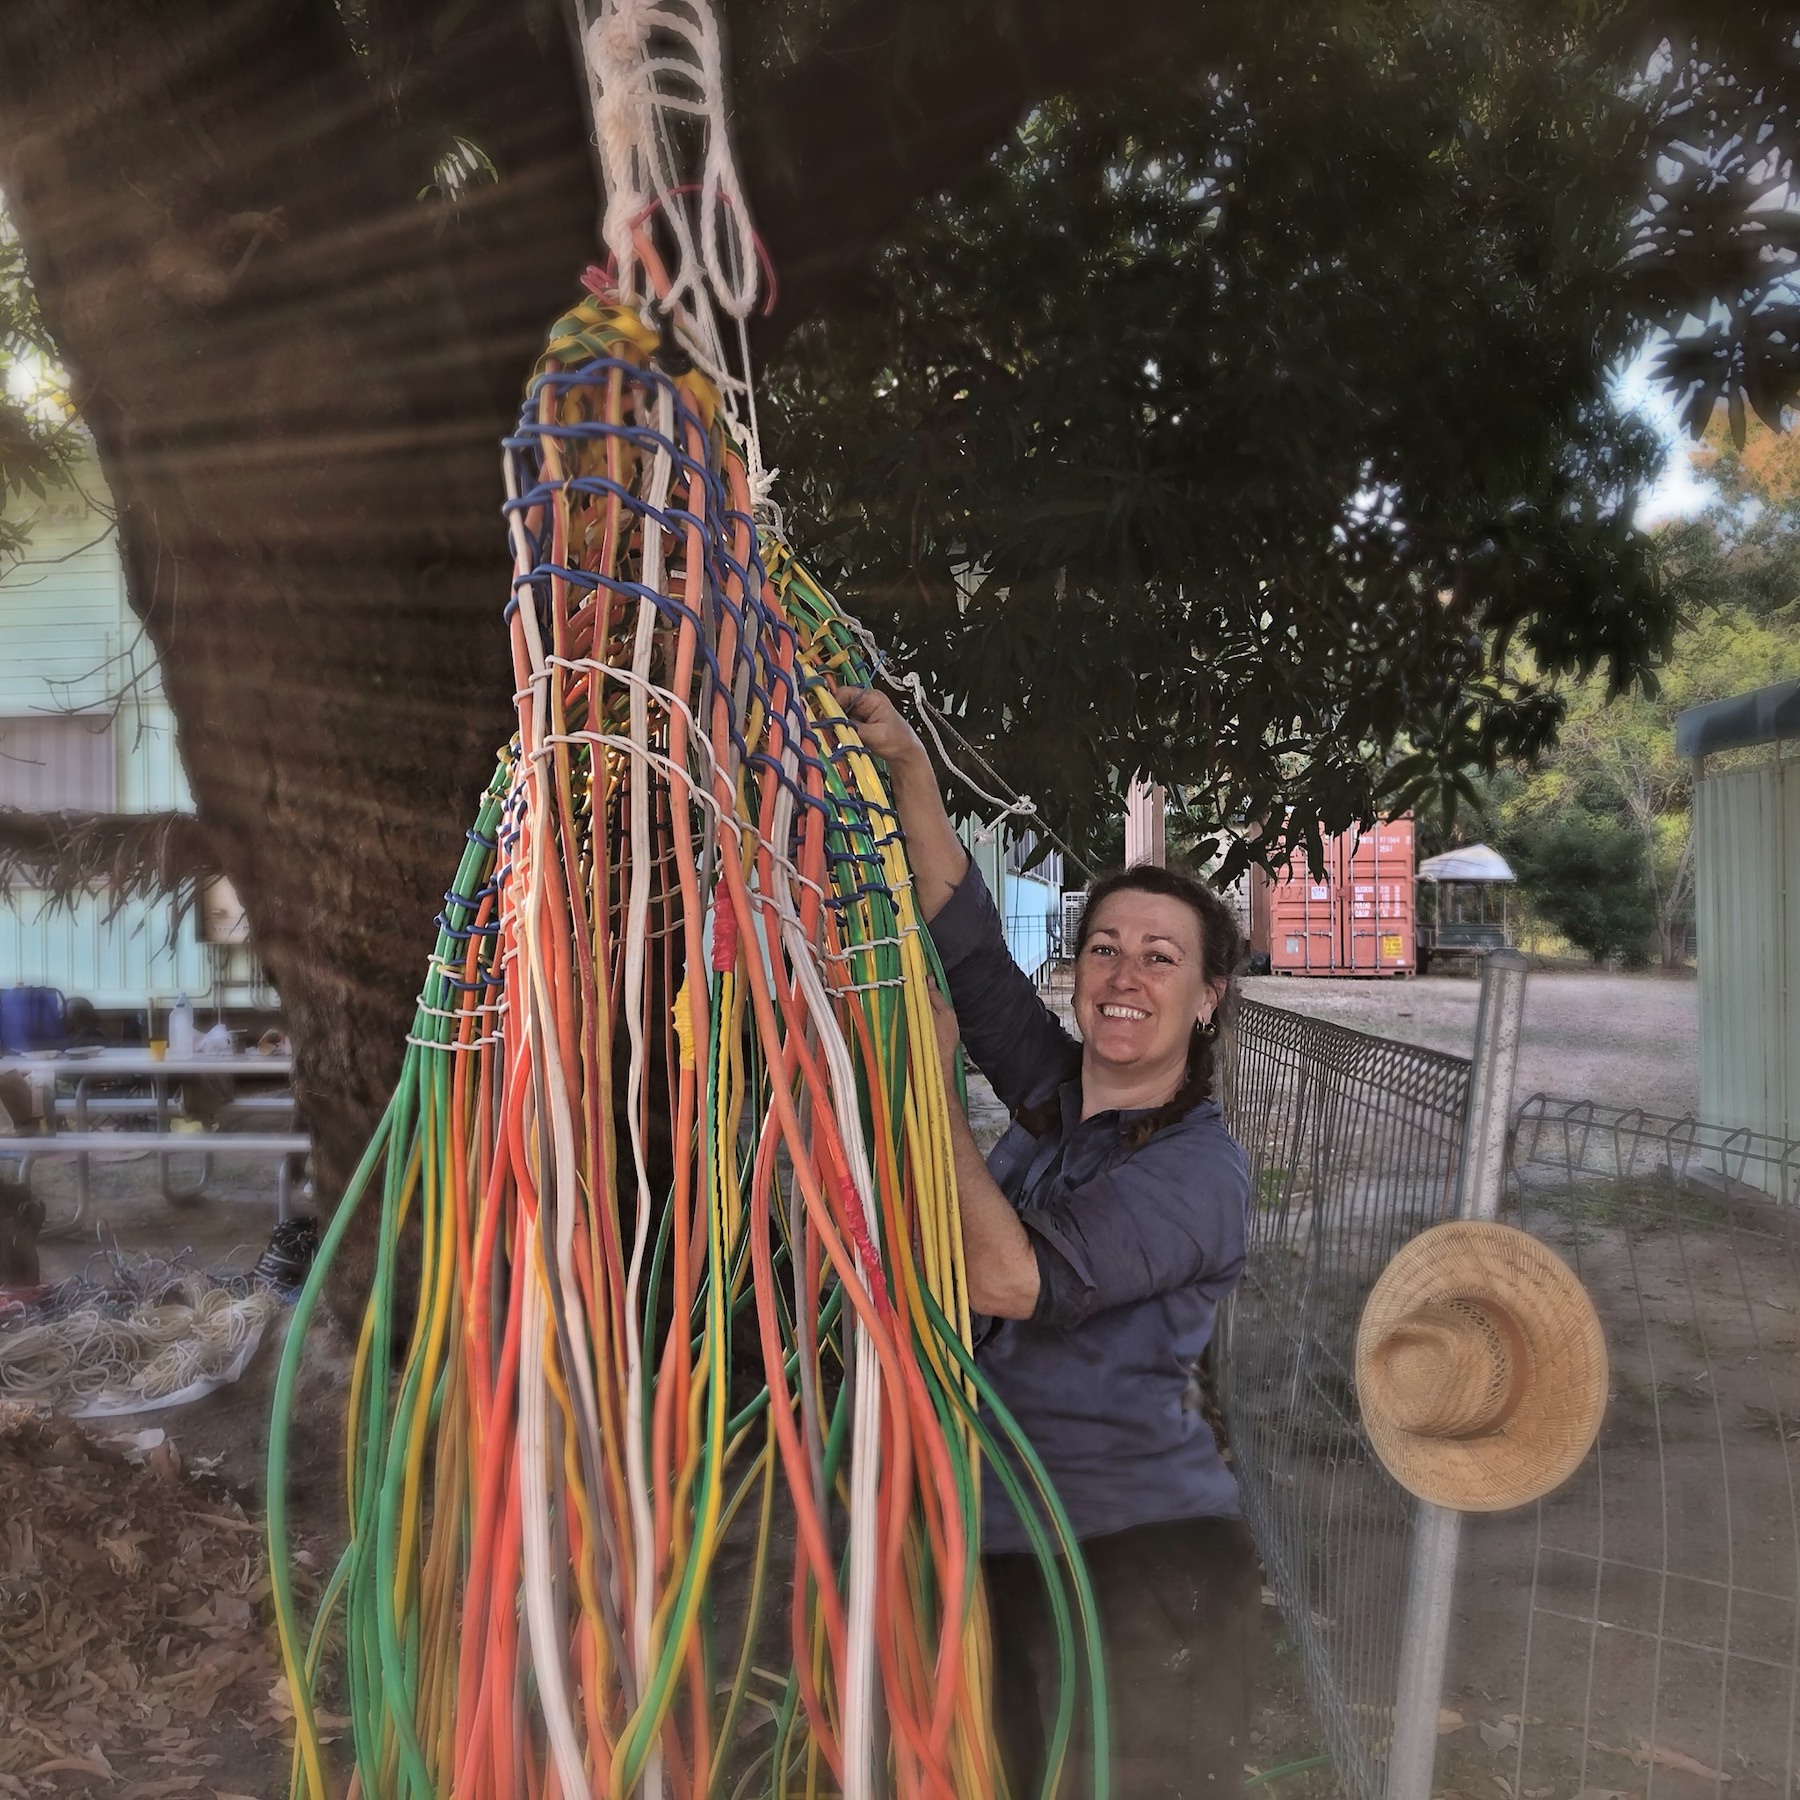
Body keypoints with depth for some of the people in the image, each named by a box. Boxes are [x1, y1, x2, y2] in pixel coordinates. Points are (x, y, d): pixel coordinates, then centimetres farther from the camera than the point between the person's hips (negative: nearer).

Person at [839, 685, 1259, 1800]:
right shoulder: (1055, 1093, 6)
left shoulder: (1199, 1171, -13)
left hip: (1146, 1558, -6)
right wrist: (909, 766, -4)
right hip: (1005, 1547, 6)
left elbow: (1008, 1278, -23)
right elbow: (967, 937, 5)